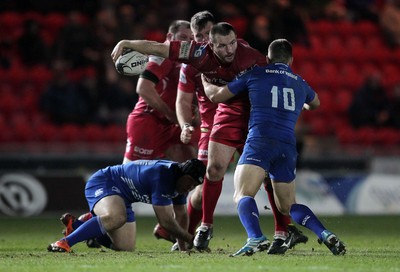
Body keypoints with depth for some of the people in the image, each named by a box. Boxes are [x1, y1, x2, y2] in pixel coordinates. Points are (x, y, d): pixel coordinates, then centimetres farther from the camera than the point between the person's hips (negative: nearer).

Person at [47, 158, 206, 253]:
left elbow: (180, 216, 11)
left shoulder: (181, 179, -1)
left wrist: (182, 247, 7)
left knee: (126, 247, 7)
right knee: (117, 217, -42)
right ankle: (65, 242, -39)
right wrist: (191, 240, -19)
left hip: (122, 197, 10)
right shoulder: (163, 178, -31)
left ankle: (76, 225, 21)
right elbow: (166, 222, -29)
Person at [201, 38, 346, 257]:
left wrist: (205, 82, 39)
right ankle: (325, 235, -3)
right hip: (288, 147, 5)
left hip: (260, 140, -5)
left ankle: (256, 238, -39)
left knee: (242, 196, -12)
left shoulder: (255, 75, 11)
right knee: (287, 205, 18)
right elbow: (315, 103, 47)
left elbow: (216, 96, 17)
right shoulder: (300, 83, 23)